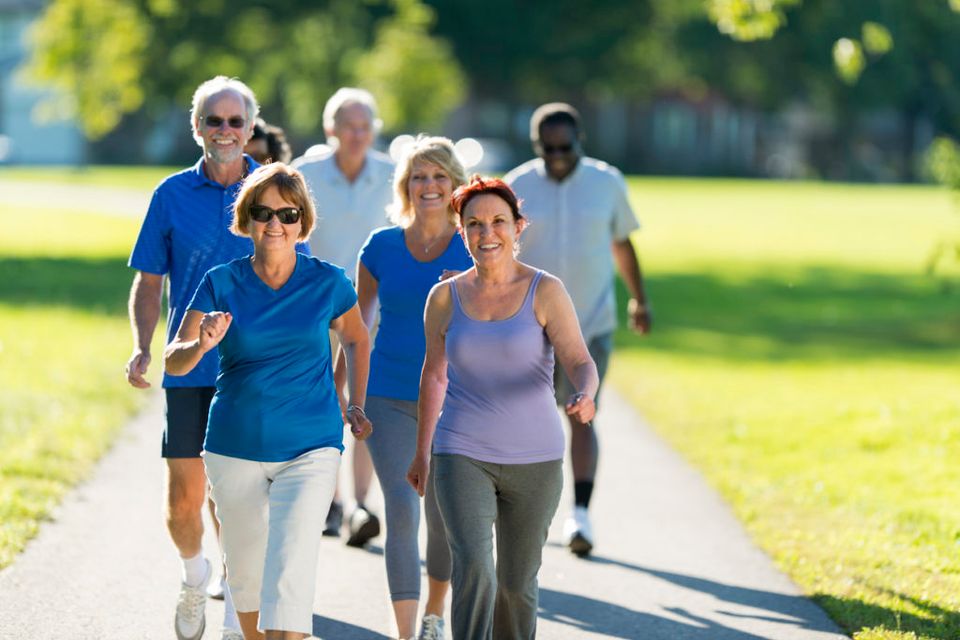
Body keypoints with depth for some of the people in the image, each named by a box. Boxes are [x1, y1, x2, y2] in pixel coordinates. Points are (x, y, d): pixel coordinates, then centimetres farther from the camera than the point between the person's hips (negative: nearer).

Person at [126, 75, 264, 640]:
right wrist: (142, 347, -6)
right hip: (189, 370, 1)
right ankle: (194, 577, 29)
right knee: (184, 498, -1)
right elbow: (149, 283, 8)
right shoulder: (173, 195, 3)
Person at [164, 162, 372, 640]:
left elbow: (356, 340, 18)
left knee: (289, 573, -17)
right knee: (245, 572, 14)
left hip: (309, 448, -2)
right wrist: (201, 346, -32)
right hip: (235, 448, 2)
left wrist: (356, 406, 10)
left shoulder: (328, 282, -3)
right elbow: (173, 362, -11)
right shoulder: (221, 283, -4)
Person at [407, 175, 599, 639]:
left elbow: (580, 362, -13)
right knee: (473, 566, -19)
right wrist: (421, 451, 21)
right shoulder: (445, 297, 2)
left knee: (517, 583, 9)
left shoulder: (545, 292, -4)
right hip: (461, 457, 0)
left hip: (534, 460, 0)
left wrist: (584, 396, -36)